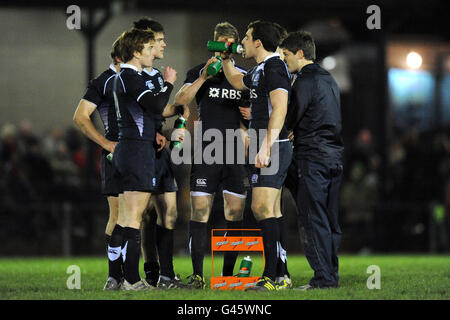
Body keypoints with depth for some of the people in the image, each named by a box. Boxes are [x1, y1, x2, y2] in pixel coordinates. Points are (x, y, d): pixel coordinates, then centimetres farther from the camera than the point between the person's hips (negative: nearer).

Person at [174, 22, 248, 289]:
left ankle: (228, 274, 7)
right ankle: (197, 275, -6)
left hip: (235, 153, 2)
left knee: (235, 215, 0)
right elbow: (180, 101, -7)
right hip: (205, 151, -2)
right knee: (200, 212, -8)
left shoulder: (245, 76, 14)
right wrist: (204, 77, -16)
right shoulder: (199, 72, 8)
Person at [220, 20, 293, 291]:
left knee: (263, 209, -15)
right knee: (263, 210, 10)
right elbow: (237, 81, 40)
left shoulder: (274, 68, -12)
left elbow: (280, 109, -23)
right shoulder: (260, 71, 19)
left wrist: (266, 146, -28)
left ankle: (271, 278, -18)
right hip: (264, 148, 10)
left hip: (272, 148, -10)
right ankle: (279, 273, 12)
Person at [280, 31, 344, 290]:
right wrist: (295, 135, 17)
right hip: (335, 156, 9)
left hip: (313, 158, -9)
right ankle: (332, 274, 11)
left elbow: (290, 121, -9)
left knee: (313, 220, -8)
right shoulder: (329, 79, 18)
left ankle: (323, 277, -11)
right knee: (330, 220, 10)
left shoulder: (305, 82, -10)